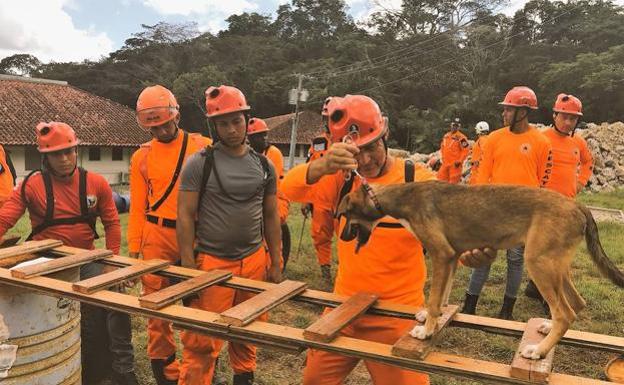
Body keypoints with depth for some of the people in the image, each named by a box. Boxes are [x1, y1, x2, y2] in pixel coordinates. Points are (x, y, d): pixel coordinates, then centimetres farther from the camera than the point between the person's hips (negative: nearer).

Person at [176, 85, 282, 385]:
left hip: (255, 261, 4)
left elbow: (271, 217, 11)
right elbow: (185, 216, -6)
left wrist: (275, 264, 9)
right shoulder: (199, 164, -6)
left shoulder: (264, 165, 6)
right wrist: (188, 268, -10)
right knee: (203, 342, 0)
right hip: (212, 263, -3)